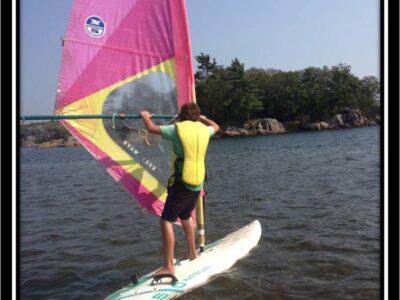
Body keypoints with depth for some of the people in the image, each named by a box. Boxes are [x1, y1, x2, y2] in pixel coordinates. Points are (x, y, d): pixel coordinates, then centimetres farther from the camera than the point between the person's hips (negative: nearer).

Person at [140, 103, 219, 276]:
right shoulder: (204, 130, 9)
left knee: (166, 221, -4)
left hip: (182, 183, -7)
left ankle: (168, 267, -8)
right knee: (185, 216, 26)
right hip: (198, 184, 7)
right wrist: (203, 118, 49)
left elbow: (151, 128, -9)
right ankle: (192, 253, 38)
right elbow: (216, 127, 31)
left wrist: (145, 116, 11)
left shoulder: (177, 129, -8)